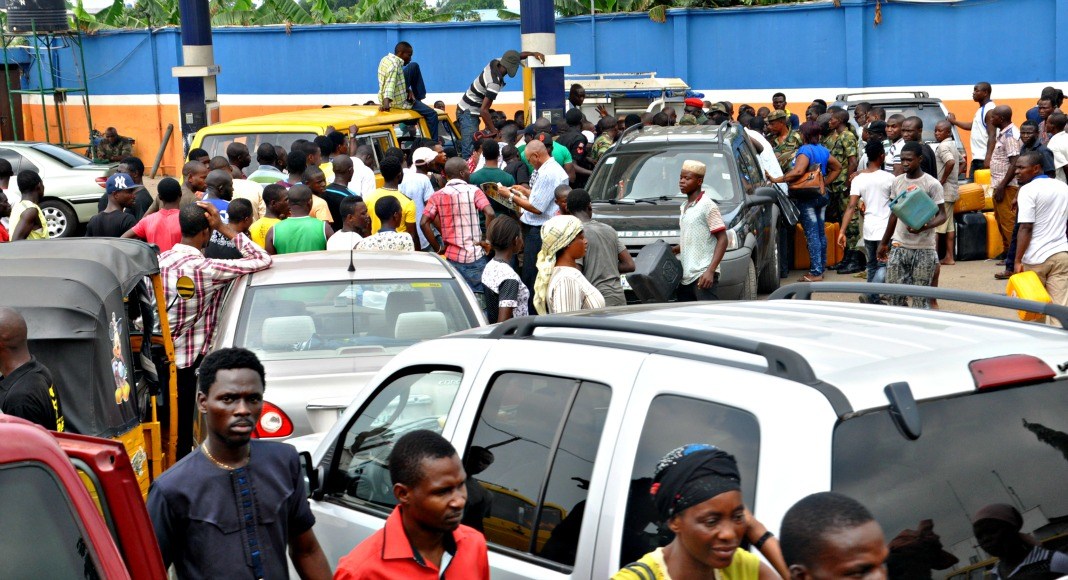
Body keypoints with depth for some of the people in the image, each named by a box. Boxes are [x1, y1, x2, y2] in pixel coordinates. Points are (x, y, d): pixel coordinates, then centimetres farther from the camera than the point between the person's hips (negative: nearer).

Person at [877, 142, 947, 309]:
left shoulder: (931, 184, -6)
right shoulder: (897, 182, 9)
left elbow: (941, 215, -7)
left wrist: (924, 227, -27)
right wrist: (884, 243, 19)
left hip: (924, 250, -5)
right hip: (899, 247, 5)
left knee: (921, 296, -2)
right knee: (894, 291, 0)